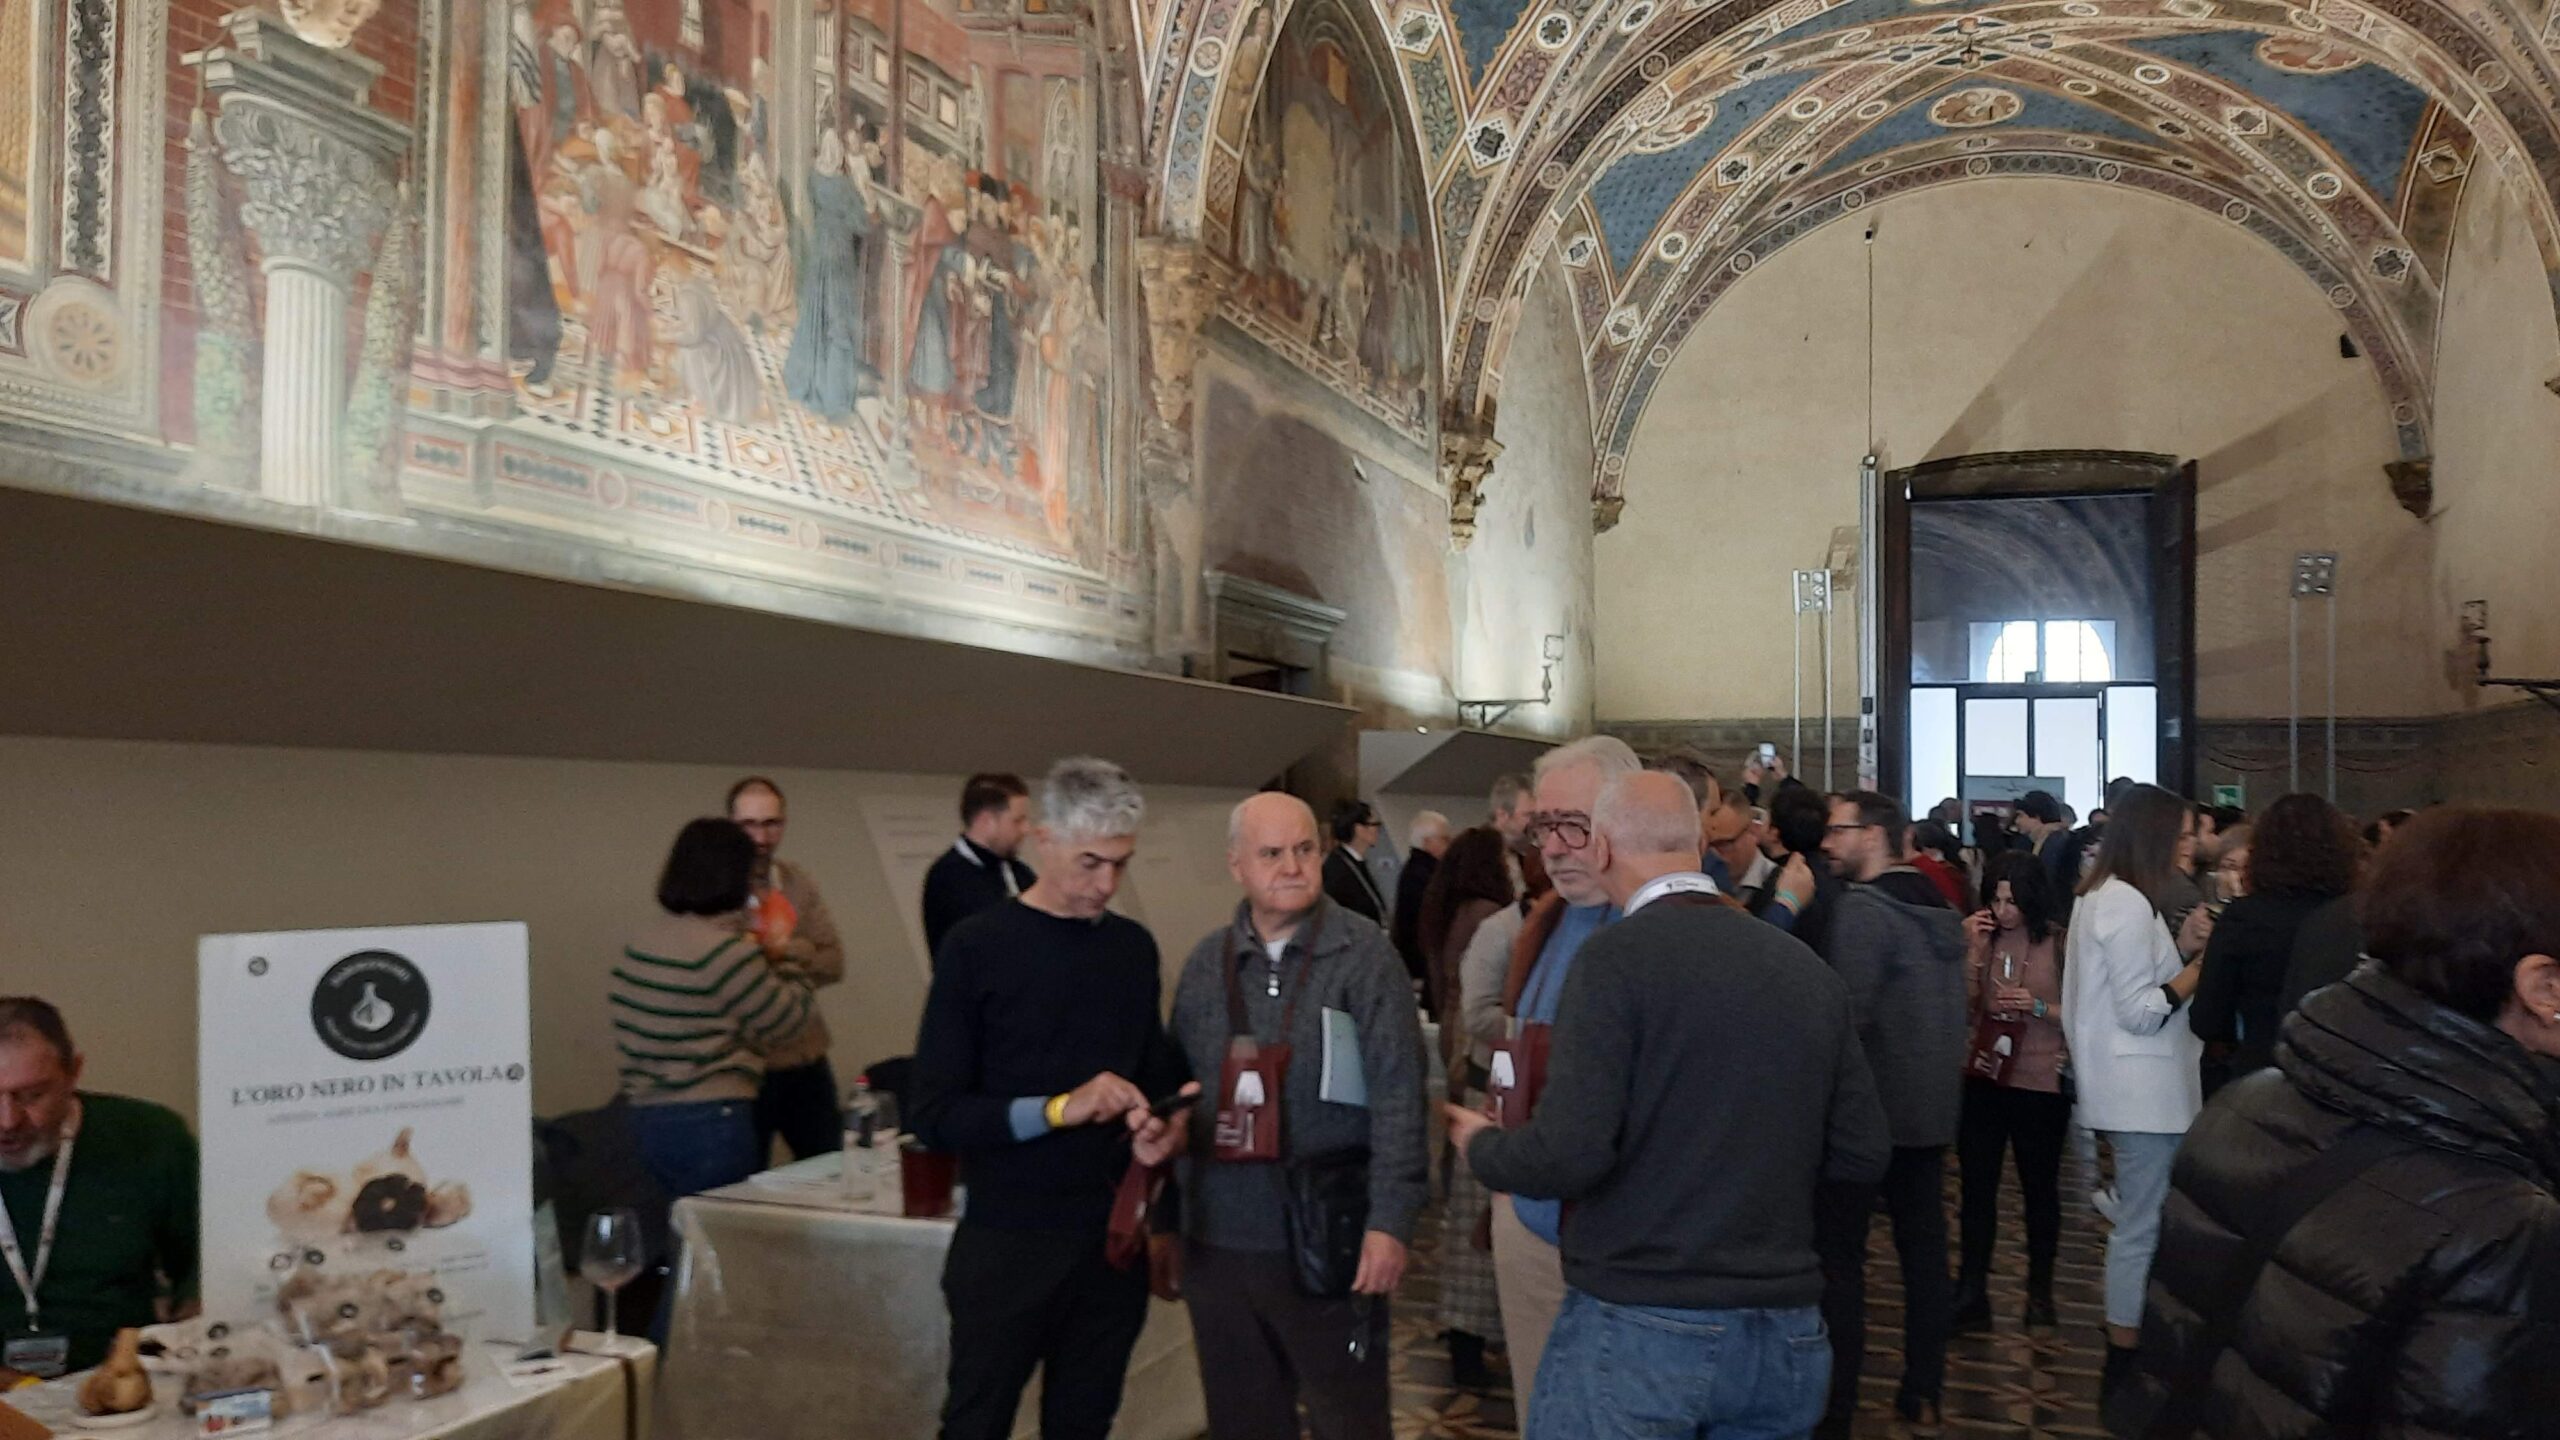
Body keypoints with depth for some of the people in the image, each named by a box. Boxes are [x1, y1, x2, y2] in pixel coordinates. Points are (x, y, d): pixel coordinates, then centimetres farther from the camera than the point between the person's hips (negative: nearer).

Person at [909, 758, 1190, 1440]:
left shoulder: (1135, 947, 6)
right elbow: (933, 1114, -13)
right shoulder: (978, 947, -10)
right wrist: (1059, 1109, -23)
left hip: (1114, 1239, 4)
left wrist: (1161, 1127, -5)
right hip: (1008, 1243, -4)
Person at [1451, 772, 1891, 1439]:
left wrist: (1481, 1144, 2)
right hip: (1785, 1334, 5)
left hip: (1638, 1328, -5)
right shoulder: (1808, 969, 3)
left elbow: (1571, 1154, -18)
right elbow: (1864, 1155, 6)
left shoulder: (1617, 955, -13)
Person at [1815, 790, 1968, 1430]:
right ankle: (1923, 1392, 22)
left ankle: (1834, 1403, 3)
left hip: (1868, 1106, -8)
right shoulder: (1941, 907, 10)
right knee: (1925, 1249, 13)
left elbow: (1847, 1012, -23)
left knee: (1840, 1255, -1)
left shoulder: (1863, 907, -17)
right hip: (1931, 1106, 8)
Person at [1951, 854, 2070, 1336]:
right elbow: (1961, 1004, -5)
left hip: (2041, 1084, -3)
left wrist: (2040, 1008, -21)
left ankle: (2040, 1293, 29)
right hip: (1983, 1080, 3)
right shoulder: (1983, 936, 2)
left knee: (2040, 1189, 13)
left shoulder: (2059, 943, -8)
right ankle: (1970, 1296, 15)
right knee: (1977, 1189, 7)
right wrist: (1974, 951, -14)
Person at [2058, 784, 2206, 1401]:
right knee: (2142, 1227, -4)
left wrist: (2182, 958, 8)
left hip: (2136, 1088, 10)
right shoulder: (2127, 902, -16)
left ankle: (2126, 1348, 22)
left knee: (2139, 1223, 15)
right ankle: (2124, 1364, 4)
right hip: (2143, 1091, -10)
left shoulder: (2105, 896, 15)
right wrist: (2202, 966, -11)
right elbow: (2141, 1011, -18)